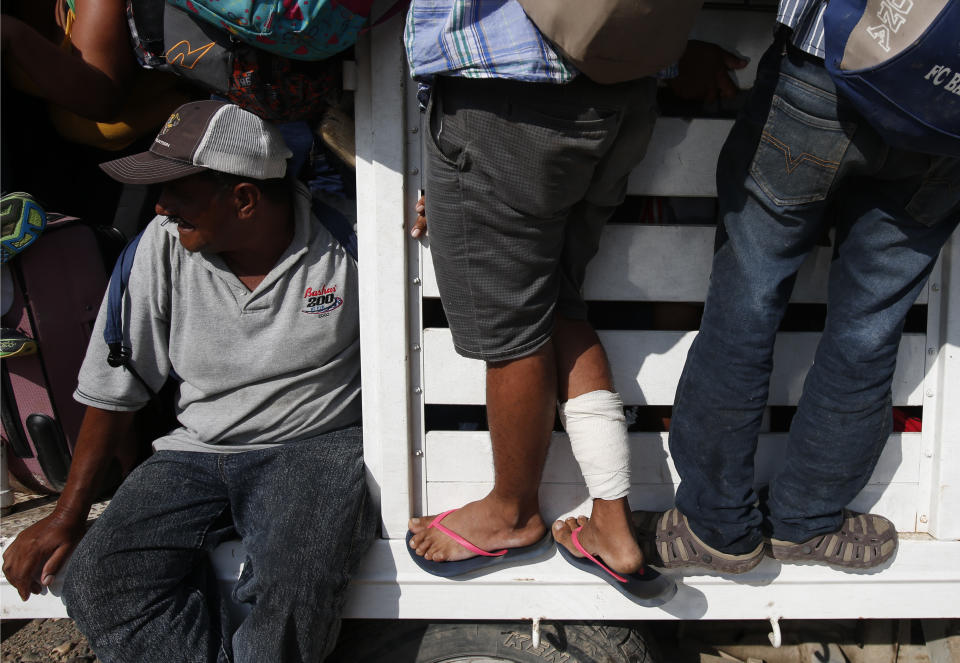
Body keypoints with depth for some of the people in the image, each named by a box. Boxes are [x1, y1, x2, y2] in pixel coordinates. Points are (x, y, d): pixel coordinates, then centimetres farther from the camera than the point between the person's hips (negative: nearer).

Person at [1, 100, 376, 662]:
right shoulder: (164, 246, -1)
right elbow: (114, 390, 6)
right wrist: (69, 515, 4)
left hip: (314, 446, -3)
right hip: (198, 452, 4)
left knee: (298, 587, -31)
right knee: (95, 583, -18)